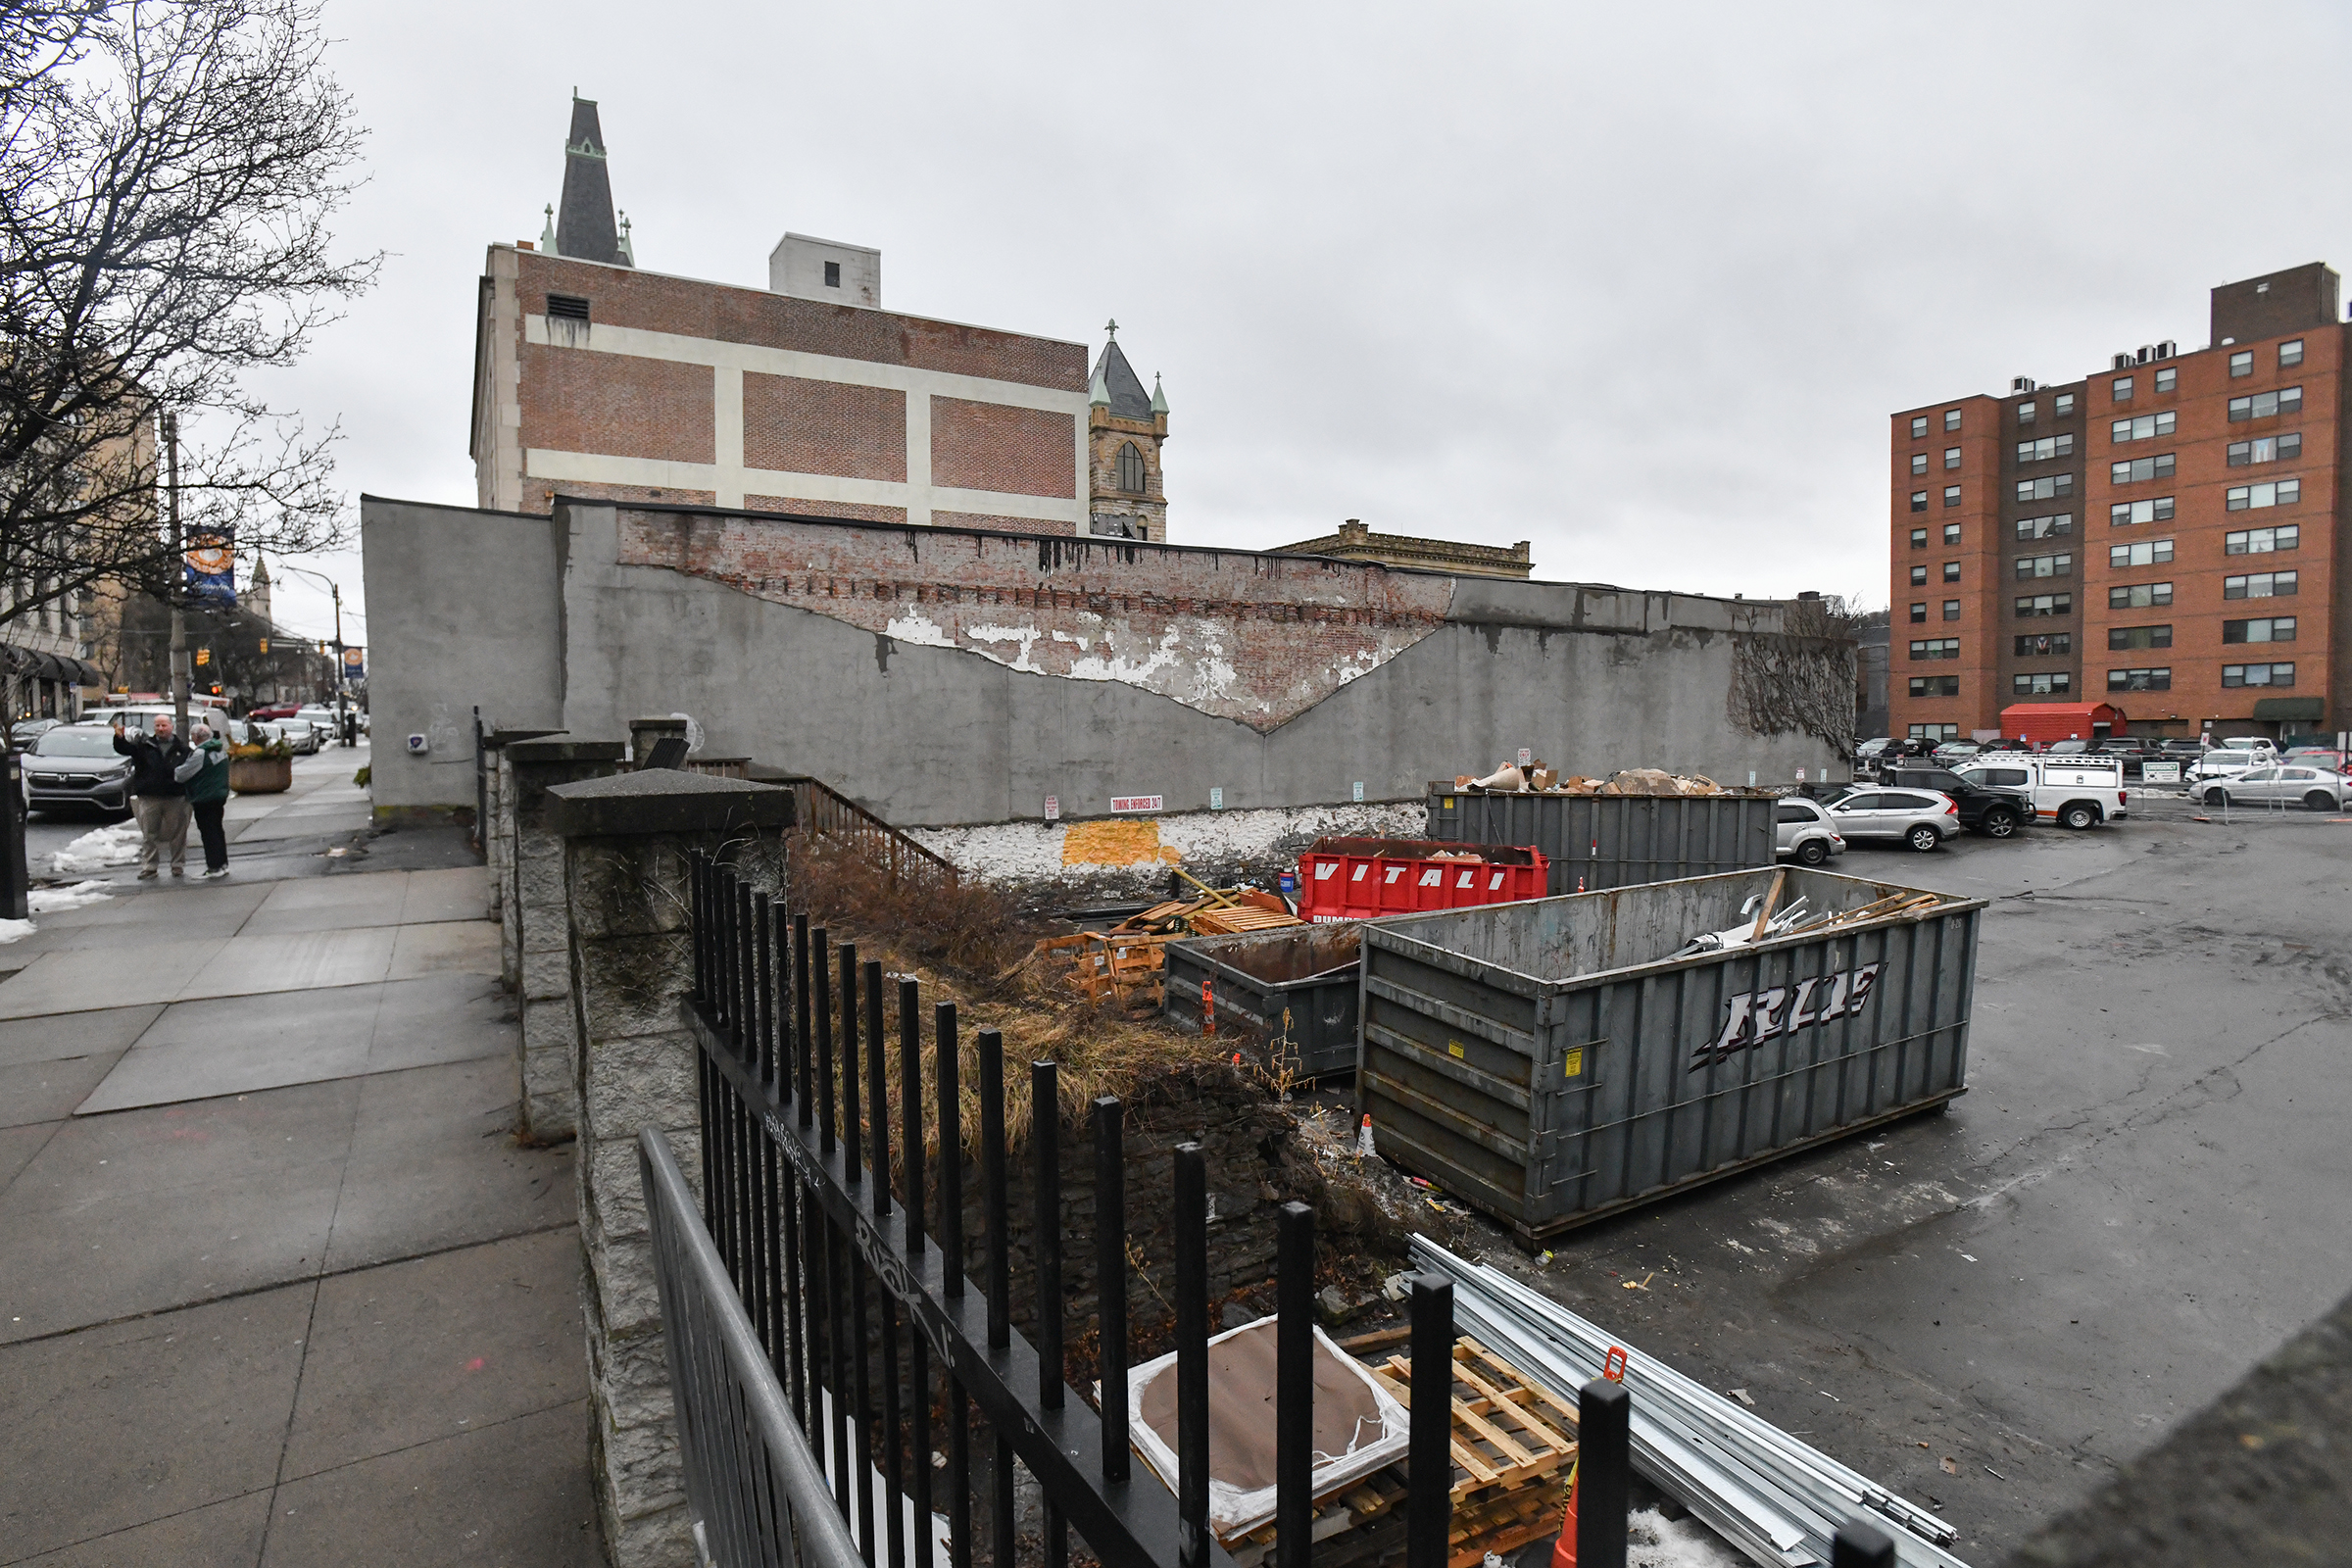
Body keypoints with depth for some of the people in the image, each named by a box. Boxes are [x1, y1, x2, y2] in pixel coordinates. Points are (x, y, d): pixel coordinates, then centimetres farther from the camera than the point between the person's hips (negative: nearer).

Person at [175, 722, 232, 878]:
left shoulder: (201, 753, -18)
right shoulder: (220, 749, 9)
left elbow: (182, 774, -12)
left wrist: (173, 771, 8)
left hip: (204, 799, -9)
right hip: (219, 796, 9)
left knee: (208, 832, -3)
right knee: (217, 830, 15)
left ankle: (214, 867, -2)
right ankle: (222, 864, 20)